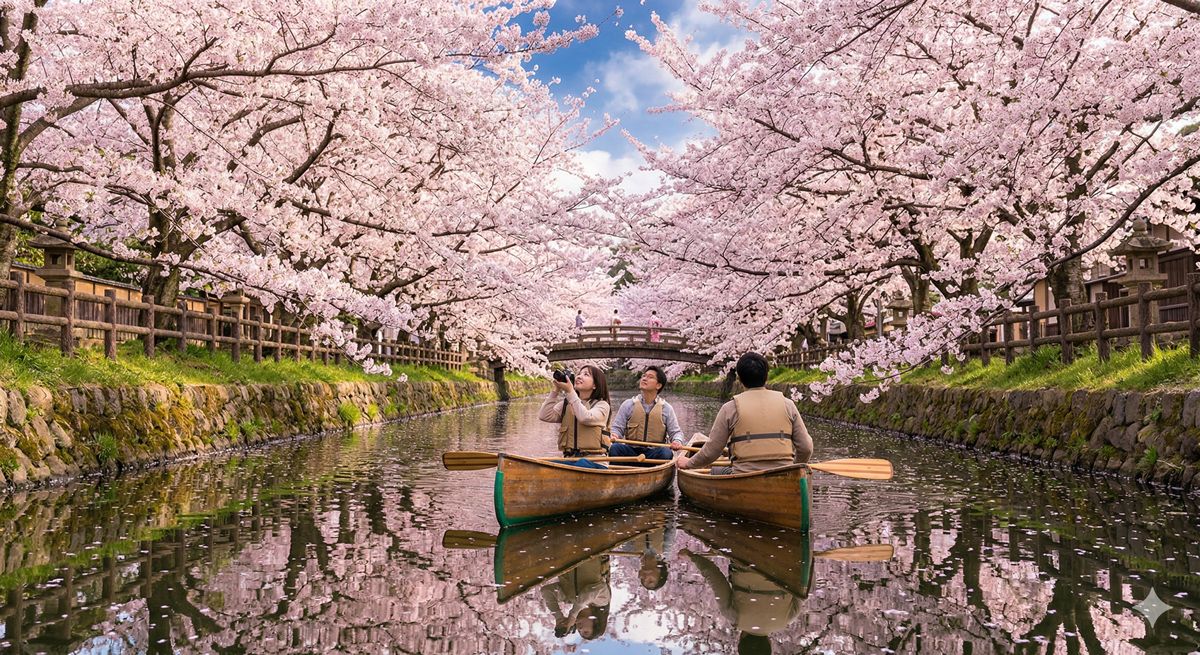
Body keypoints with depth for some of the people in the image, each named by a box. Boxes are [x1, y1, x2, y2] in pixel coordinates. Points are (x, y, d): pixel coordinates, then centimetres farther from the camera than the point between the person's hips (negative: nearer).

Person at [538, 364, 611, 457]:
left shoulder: (601, 405, 3)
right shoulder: (566, 403, 15)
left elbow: (586, 418, -18)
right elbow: (544, 416, 1)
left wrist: (570, 391, -14)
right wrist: (556, 390, -2)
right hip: (569, 457, 3)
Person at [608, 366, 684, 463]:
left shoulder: (666, 408, 8)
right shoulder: (628, 405, 8)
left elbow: (676, 432, 8)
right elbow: (617, 427, 6)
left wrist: (677, 441, -16)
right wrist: (614, 435, -18)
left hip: (654, 453, 0)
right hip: (631, 451, 0)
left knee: (666, 453, -32)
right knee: (614, 448, -29)